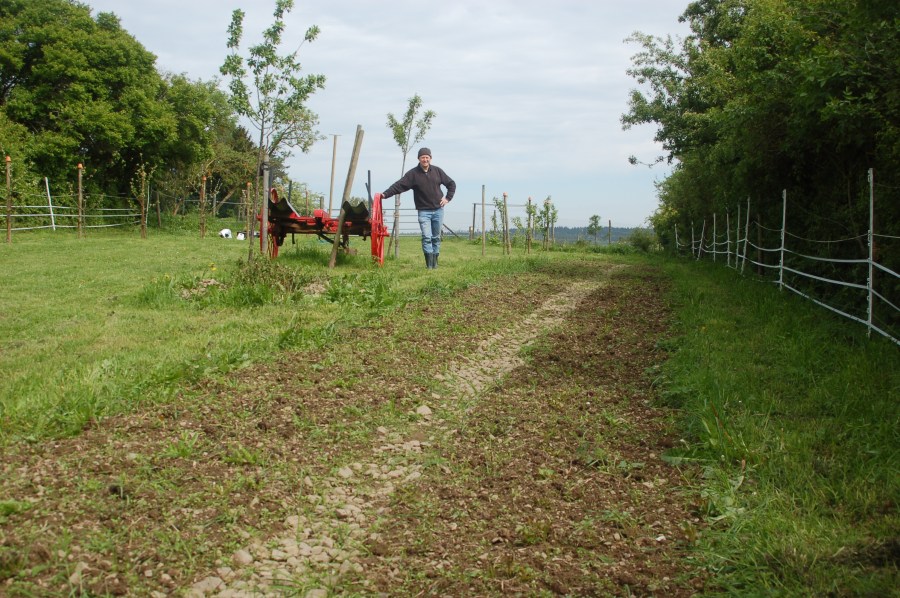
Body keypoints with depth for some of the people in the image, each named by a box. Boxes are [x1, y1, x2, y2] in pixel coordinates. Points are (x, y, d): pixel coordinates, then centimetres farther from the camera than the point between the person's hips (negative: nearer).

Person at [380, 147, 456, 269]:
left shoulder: (437, 171, 5)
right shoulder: (413, 174, -4)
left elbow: (451, 184, 16)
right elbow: (398, 186, -12)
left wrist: (448, 198, 5)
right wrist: (385, 194, -25)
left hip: (438, 210, 3)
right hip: (423, 211, -3)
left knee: (436, 237, 9)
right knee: (426, 237, -13)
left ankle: (435, 262, 17)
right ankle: (429, 264, -13)